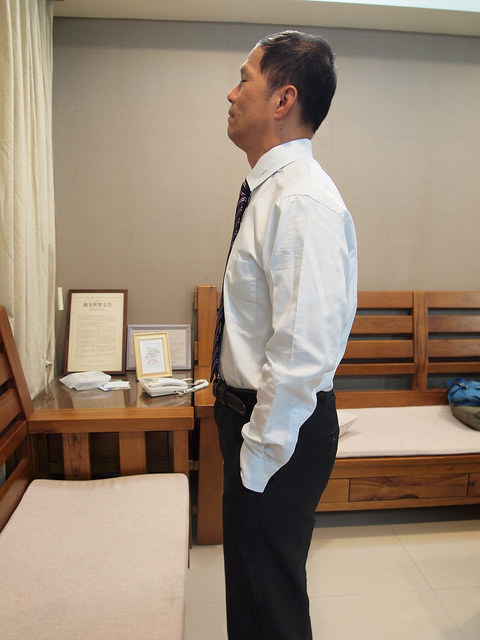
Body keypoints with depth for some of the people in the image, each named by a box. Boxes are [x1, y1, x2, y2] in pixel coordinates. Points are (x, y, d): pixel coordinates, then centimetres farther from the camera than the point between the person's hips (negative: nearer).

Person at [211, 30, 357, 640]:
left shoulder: (303, 202, -23)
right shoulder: (273, 191, 9)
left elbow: (304, 353, -28)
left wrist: (258, 455, -18)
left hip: (280, 427, -9)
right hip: (250, 409, 9)